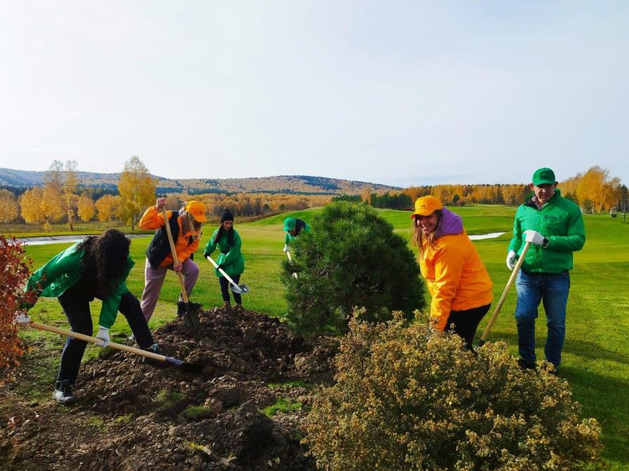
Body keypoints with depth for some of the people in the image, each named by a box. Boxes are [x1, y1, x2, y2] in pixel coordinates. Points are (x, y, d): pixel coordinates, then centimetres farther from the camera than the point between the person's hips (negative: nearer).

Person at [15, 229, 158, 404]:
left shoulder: (120, 260, -32)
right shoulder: (74, 257, -43)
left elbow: (114, 292, -27)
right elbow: (38, 278, -31)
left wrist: (104, 327, -31)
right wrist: (23, 309, -25)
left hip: (102, 284, 5)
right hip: (72, 290, -4)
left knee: (131, 304, -5)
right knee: (82, 331, -18)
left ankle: (148, 347, 11)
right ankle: (62, 385, -4)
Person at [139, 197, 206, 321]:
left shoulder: (195, 228, -15)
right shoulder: (170, 218, -29)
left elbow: (192, 246, -8)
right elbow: (144, 225, -36)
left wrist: (180, 259, -24)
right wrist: (156, 208, -49)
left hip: (177, 258, 4)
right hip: (157, 259, -4)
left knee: (193, 270, -24)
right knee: (151, 295, 3)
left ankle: (182, 303, -5)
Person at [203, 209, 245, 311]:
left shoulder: (235, 235, -19)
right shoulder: (217, 232, -2)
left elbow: (234, 251, -21)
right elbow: (212, 243, 18)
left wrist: (224, 262, -21)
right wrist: (207, 252, 33)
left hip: (234, 263, -5)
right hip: (222, 259, 5)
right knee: (223, 284, 5)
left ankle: (239, 304, 5)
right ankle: (226, 302, 21)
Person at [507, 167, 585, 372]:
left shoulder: (570, 209, -5)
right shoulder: (523, 210, 7)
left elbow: (578, 240, -12)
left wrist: (545, 241, -22)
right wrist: (512, 250, -3)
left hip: (557, 277, -2)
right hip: (527, 275, 2)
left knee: (556, 323, 10)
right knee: (523, 317, 0)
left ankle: (553, 363, 28)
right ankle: (526, 359, 21)